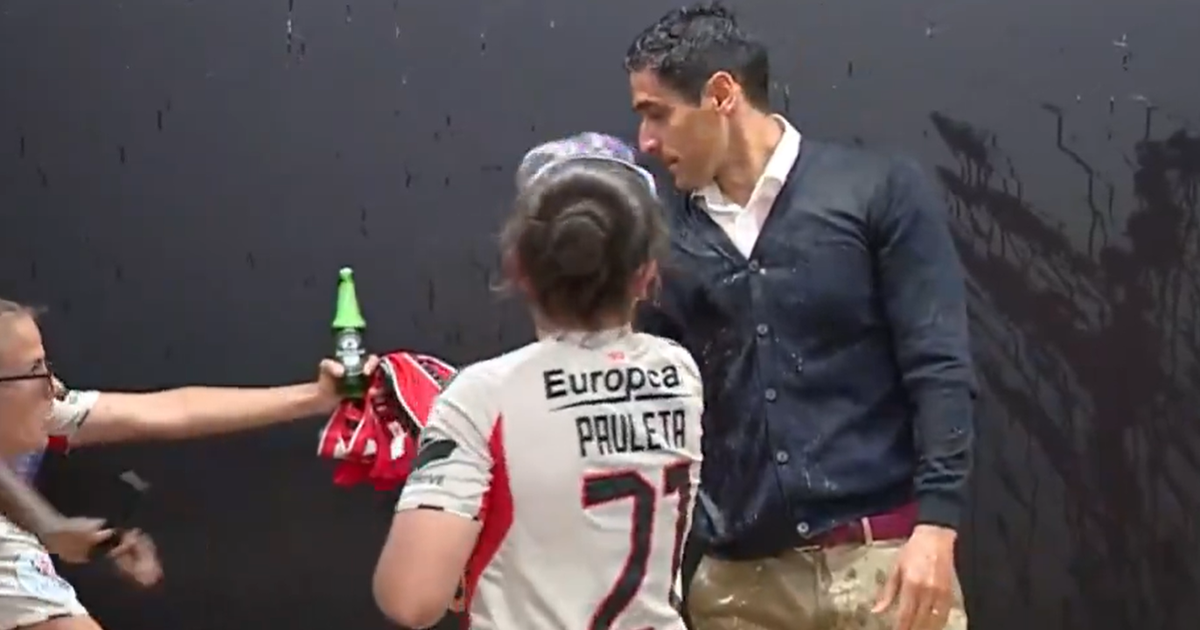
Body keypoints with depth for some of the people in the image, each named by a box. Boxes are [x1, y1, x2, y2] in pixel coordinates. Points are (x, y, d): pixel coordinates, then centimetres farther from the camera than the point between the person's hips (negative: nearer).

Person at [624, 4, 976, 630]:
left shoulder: (879, 191, -1)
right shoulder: (669, 241, 9)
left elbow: (939, 368, -4)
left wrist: (936, 526, -12)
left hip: (880, 559, -3)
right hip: (741, 578, 3)